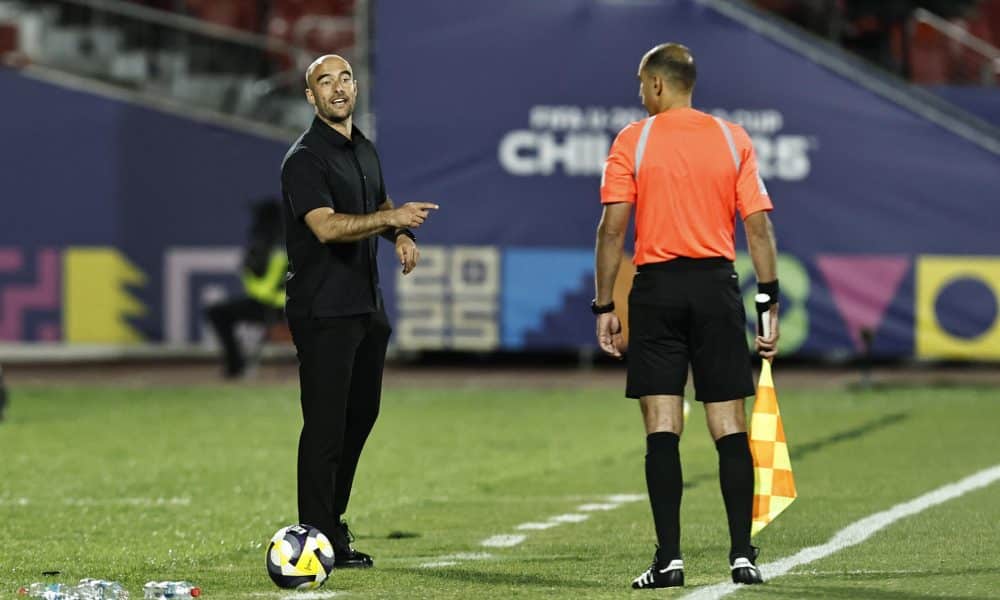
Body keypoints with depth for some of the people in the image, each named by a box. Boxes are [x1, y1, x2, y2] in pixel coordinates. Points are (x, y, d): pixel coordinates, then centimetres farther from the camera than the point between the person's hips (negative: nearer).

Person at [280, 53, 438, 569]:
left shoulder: (364, 150, 15)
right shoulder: (305, 159, -13)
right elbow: (326, 226, -27)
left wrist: (401, 235, 11)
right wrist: (390, 217, -36)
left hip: (366, 306, 9)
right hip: (322, 310, -9)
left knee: (361, 414, 15)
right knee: (326, 425, -8)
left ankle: (332, 520, 28)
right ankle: (320, 541, -5)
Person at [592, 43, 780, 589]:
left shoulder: (632, 141, 0)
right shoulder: (733, 139, 6)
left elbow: (612, 228, -5)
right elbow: (759, 226, 3)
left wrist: (604, 307, 0)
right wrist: (770, 304, 6)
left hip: (657, 288, -2)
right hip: (717, 286, 2)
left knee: (662, 428, -2)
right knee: (729, 426, 4)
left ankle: (669, 558, -8)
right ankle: (742, 554, 0)